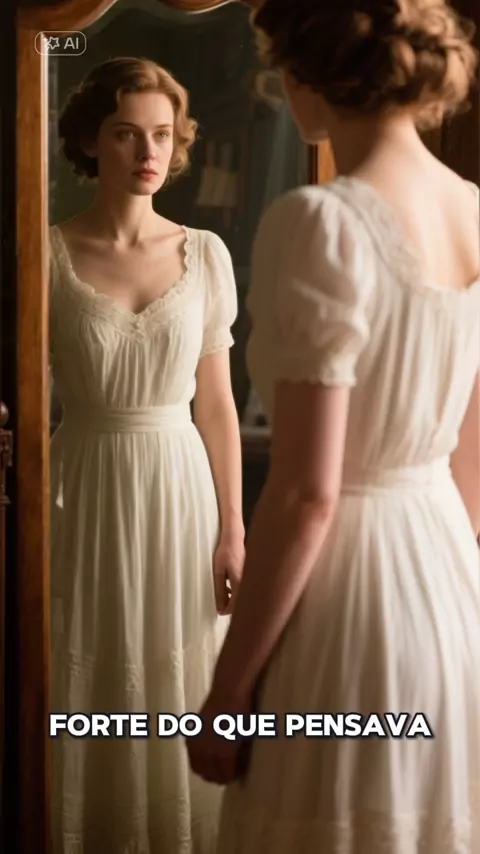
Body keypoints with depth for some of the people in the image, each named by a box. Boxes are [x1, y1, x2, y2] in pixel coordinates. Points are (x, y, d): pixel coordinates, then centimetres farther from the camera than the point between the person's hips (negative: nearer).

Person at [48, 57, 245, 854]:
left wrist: (234, 531, 1)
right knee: (92, 698, 8)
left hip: (181, 490, 2)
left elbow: (217, 403, 3)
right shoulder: (47, 257, -5)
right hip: (89, 494, -1)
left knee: (180, 698, 9)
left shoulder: (205, 255, 1)